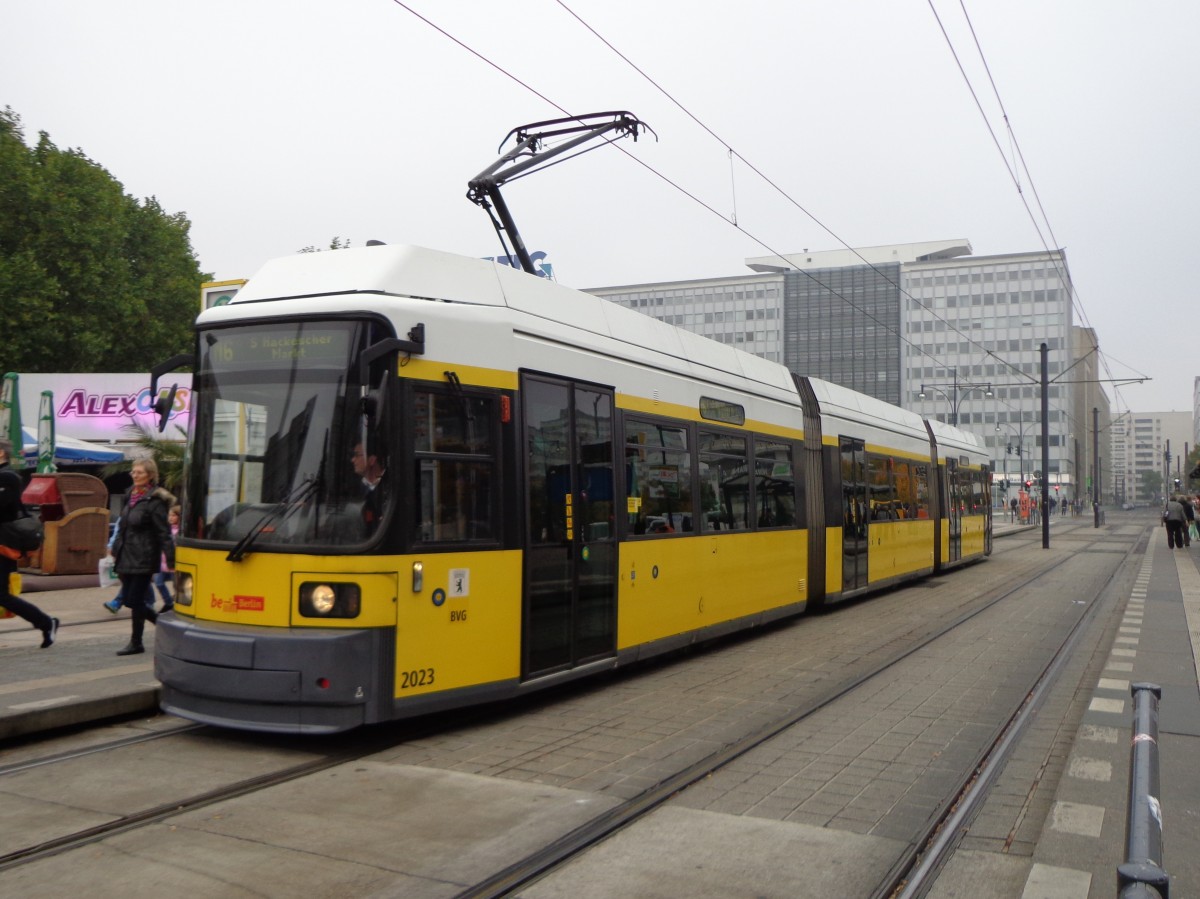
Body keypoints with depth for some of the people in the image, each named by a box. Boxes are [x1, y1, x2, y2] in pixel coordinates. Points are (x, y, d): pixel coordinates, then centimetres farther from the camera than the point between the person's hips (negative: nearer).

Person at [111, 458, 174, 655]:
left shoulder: (154, 501, -12)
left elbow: (164, 532, -15)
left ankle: (136, 643, 11)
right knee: (130, 600, 11)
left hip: (143, 558, -8)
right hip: (126, 557, 8)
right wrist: (116, 550, 19)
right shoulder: (130, 496, 13)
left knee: (135, 600, -4)